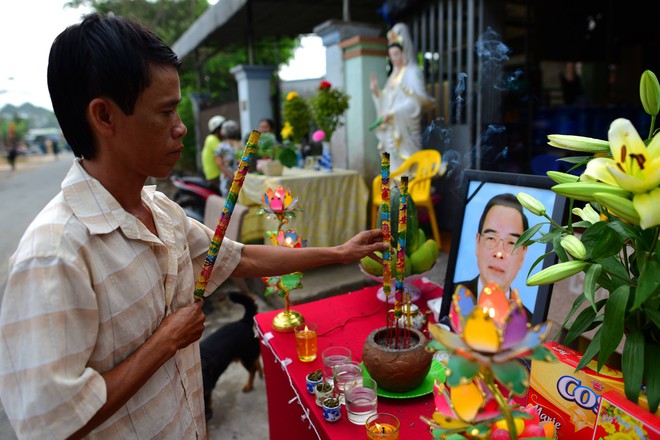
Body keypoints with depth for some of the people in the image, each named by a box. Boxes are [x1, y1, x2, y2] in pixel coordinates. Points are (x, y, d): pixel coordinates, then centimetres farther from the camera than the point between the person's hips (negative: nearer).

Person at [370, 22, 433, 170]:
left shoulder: (413, 72, -4)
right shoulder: (394, 75, 19)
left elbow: (416, 102, -15)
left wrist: (394, 113, -21)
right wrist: (376, 91, 4)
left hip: (405, 130, -7)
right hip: (391, 131, 7)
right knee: (393, 166, 6)